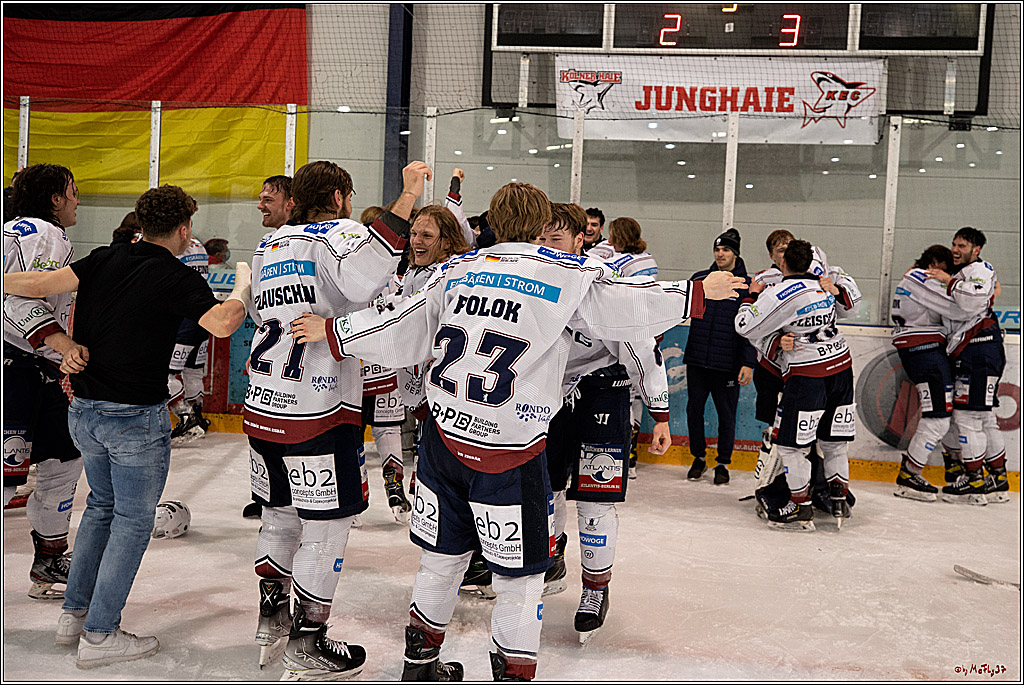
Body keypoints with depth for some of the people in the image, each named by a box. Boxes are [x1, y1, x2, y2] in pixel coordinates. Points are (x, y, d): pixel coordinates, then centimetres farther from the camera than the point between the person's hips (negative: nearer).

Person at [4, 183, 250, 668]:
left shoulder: (106, 259, 2)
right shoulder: (179, 279, -13)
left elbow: (41, 284, -6)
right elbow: (223, 324, -26)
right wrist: (244, 285, -8)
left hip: (84, 410, 7)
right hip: (135, 417, -7)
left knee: (101, 506, 24)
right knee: (133, 521, 6)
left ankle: (74, 614, 31)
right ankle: (99, 636, 11)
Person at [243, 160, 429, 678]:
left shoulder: (268, 247, 14)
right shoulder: (337, 235, -11)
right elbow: (360, 280, -35)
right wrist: (406, 199, -32)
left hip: (262, 408, 8)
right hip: (317, 414, -8)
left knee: (281, 512, 22)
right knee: (326, 523, 4)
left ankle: (272, 616, 33)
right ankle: (307, 645, 15)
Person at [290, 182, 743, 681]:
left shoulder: (458, 269, 7)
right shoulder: (570, 272, -4)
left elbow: (400, 336, 6)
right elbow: (630, 311, -3)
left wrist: (332, 331, 18)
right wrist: (701, 292, 9)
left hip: (444, 437, 6)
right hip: (509, 455, -5)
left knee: (442, 556, 21)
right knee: (520, 574, 10)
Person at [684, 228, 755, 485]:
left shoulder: (747, 286, -1)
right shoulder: (699, 279, 8)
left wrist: (748, 363, -10)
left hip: (727, 364, -3)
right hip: (696, 359, 3)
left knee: (726, 413, 4)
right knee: (694, 408, 7)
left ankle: (723, 464, 21)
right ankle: (698, 458, 26)